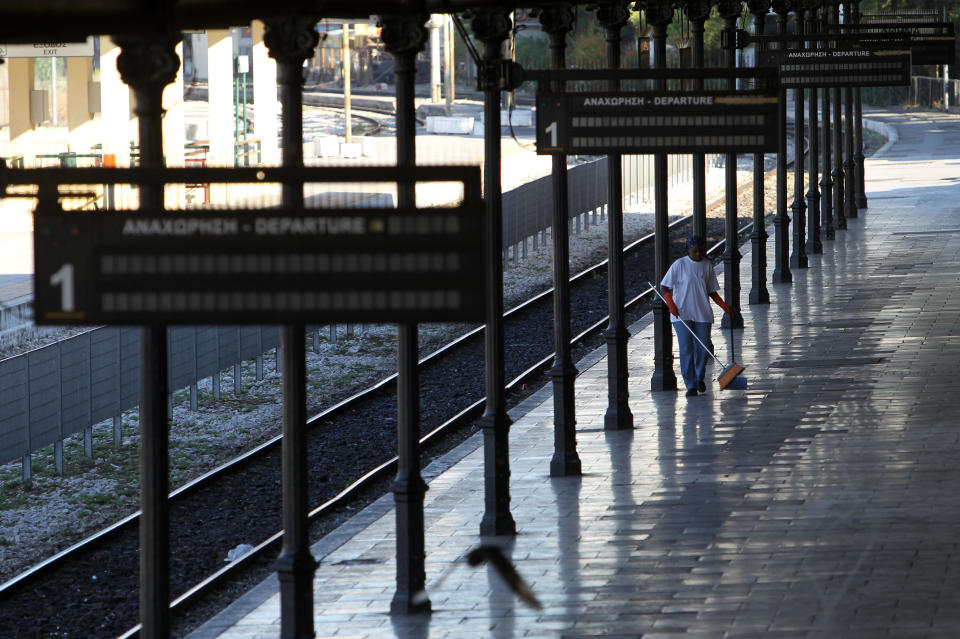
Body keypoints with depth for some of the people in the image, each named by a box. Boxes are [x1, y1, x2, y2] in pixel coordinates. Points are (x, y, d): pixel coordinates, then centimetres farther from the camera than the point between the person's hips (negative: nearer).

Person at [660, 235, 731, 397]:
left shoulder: (707, 266, 8)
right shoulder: (679, 265, -3)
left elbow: (711, 291, 15)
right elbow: (664, 287, -2)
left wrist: (723, 305, 1)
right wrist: (671, 304, -17)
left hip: (703, 314, 3)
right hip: (682, 314, -3)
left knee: (703, 348, 3)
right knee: (686, 350, -8)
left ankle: (699, 378, 29)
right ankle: (690, 385, -2)